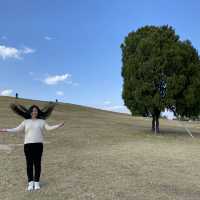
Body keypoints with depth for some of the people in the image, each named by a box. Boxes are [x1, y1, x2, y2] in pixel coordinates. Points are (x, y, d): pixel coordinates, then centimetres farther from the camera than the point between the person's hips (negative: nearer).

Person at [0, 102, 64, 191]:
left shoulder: (41, 121, 10)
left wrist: (58, 125, -15)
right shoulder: (26, 122, 11)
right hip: (28, 144, 0)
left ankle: (36, 182, 10)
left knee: (37, 164, 0)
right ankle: (30, 183, 7)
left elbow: (49, 128, -2)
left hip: (38, 145, 0)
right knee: (29, 164, -1)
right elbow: (17, 129, 5)